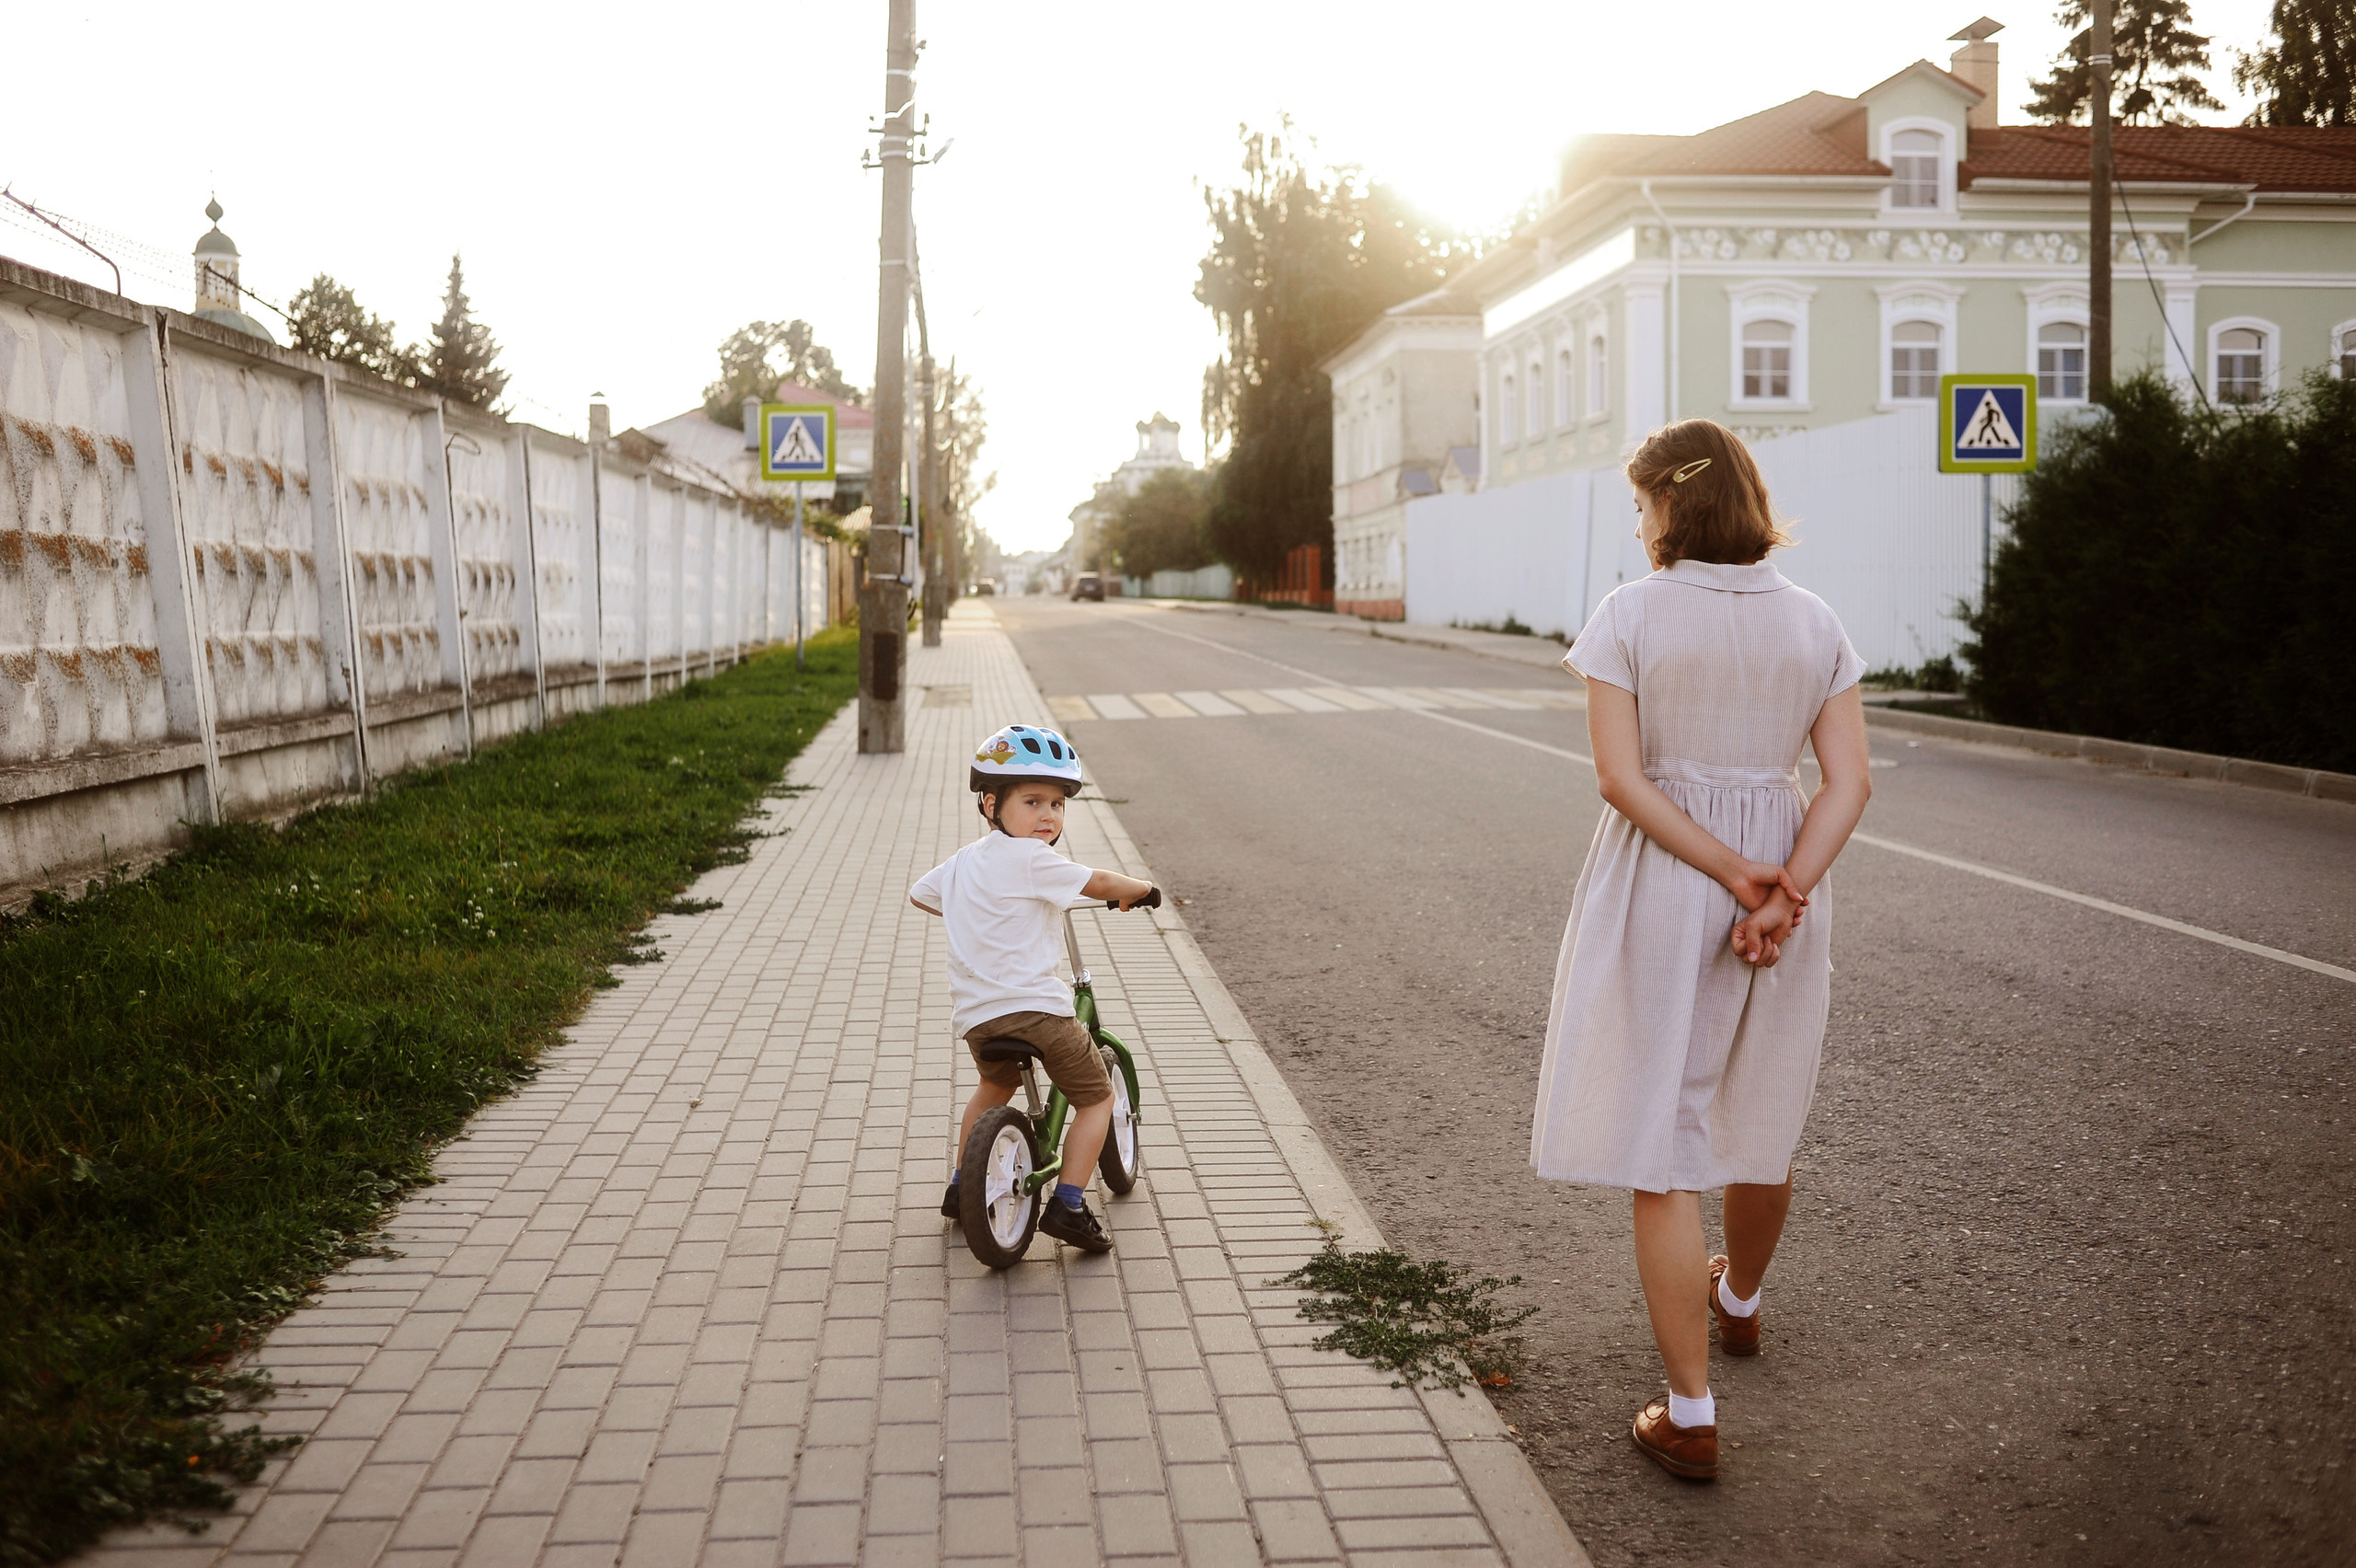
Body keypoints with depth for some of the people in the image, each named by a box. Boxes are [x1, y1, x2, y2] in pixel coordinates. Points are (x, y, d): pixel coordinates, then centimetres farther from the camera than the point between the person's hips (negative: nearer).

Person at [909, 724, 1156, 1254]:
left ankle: (961, 1185, 39)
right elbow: (1099, 883, -10)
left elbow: (920, 895, 30)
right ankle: (1068, 1205, -2)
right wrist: (1140, 887, 11)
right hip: (1034, 1006, -8)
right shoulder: (1030, 858, -11)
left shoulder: (961, 861, 13)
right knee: (1096, 1097, 8)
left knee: (996, 1083, 36)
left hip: (975, 1013, 8)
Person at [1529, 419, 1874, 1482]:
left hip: (1661, 888, -5)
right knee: (1762, 1116, 25)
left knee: (1662, 1152, 1)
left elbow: (1622, 778, -17)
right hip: (1784, 888, 5)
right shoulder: (1814, 624, 2)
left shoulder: (1630, 614, -10)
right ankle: (1740, 1298, 50)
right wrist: (1779, 892, -14)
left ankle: (1690, 1416, 3)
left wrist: (1734, 874, -15)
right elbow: (1849, 780, -6)